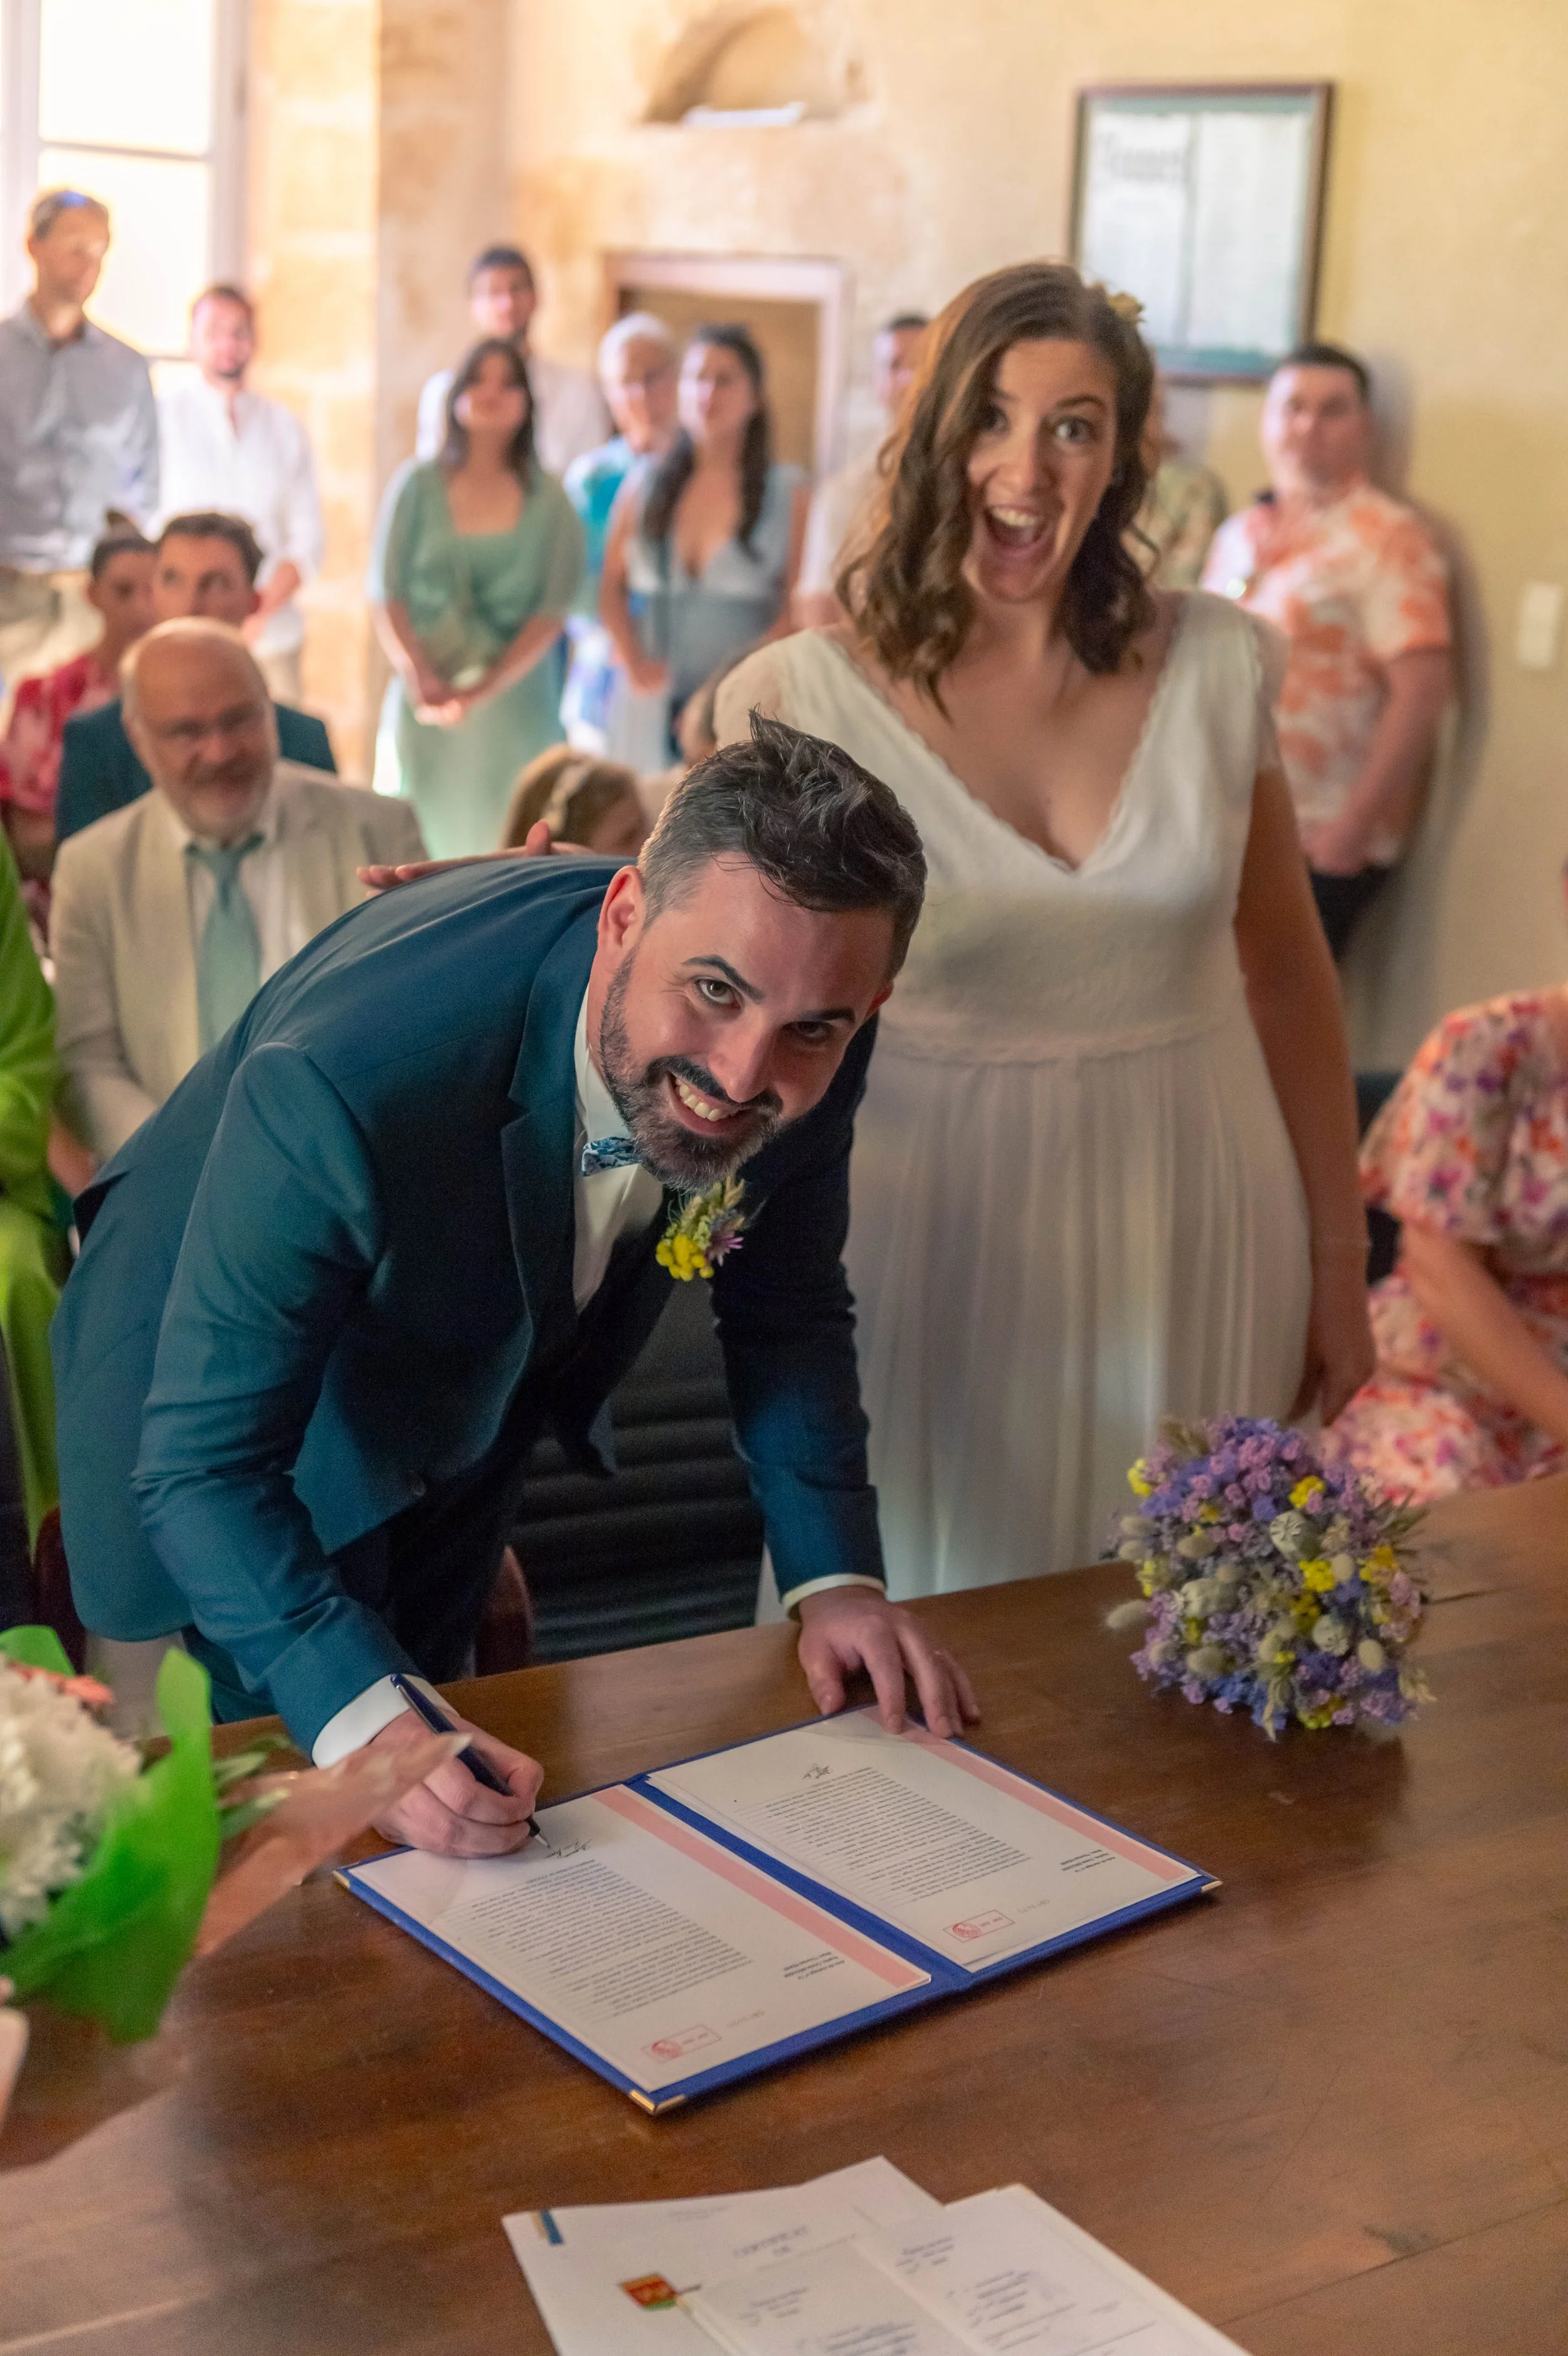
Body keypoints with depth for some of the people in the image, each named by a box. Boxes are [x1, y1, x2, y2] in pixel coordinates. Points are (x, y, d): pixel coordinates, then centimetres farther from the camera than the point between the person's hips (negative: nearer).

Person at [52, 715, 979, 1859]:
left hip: (478, 1397, 6)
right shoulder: (348, 1080, -45)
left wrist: (834, 1577, -15)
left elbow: (787, 1309, -7)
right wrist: (360, 1720, -50)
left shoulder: (805, 1041, -27)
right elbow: (202, 1464, -38)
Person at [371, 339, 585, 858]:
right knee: (422, 840, -2)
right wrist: (422, 681, -13)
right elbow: (386, 594, 2)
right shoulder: (418, 485, 7)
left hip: (513, 695, -1)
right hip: (423, 700, 1)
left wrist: (484, 689, -14)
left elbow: (552, 612, -3)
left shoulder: (548, 501, 4)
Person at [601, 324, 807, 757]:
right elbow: (612, 586, 14)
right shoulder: (645, 483, 13)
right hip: (651, 702, 3)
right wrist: (633, 659, -4)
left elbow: (798, 608, -1)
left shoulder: (787, 491, 4)